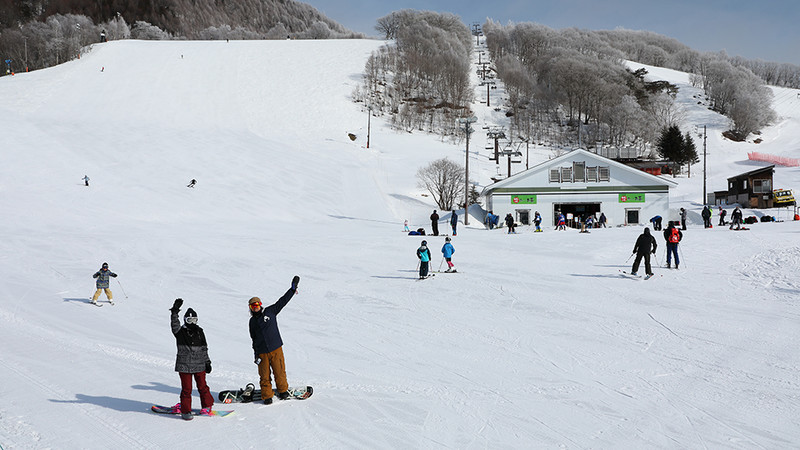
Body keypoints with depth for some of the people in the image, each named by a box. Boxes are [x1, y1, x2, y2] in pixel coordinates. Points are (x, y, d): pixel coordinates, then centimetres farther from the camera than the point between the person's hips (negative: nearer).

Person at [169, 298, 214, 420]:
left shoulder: (199, 332, 8)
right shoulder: (180, 332, -1)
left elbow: (204, 348, 13)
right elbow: (174, 324, -23)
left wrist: (207, 362, 12)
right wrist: (174, 311, -36)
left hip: (199, 365, 2)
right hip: (184, 366, -2)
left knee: (202, 386, 9)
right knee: (186, 389, 1)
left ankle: (207, 406, 27)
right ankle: (185, 411, 12)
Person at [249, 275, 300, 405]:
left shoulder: (270, 311, 3)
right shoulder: (252, 321, 11)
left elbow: (283, 301, 4)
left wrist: (293, 288, 0)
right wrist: (255, 353, 14)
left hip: (275, 349, -2)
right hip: (262, 352, 2)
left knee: (279, 372, 2)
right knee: (264, 376, 2)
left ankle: (283, 391, 23)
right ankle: (267, 396, 16)